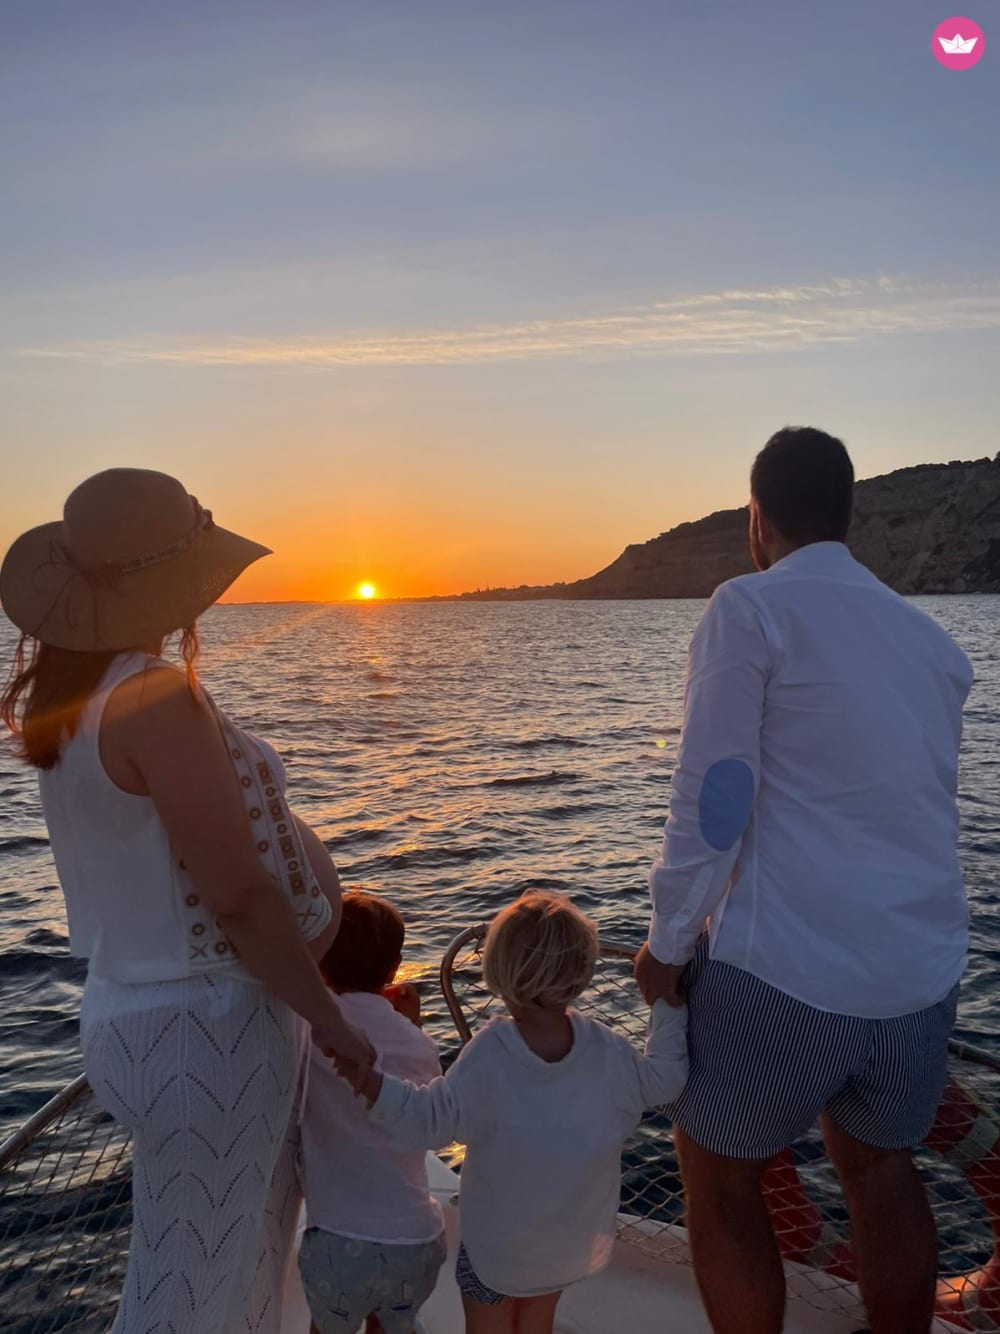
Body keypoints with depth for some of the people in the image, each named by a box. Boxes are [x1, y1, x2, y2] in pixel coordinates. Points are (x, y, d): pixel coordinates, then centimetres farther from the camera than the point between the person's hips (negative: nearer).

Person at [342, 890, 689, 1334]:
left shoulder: (491, 1053, -30)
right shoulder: (605, 1049, -22)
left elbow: (427, 1120, -26)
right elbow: (665, 1078, -8)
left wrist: (365, 1078, -32)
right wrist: (667, 999, -1)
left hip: (497, 1243, -3)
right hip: (573, 1243, 3)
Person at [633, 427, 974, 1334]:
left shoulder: (753, 608, -8)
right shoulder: (930, 637, 12)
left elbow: (712, 797, -14)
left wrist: (669, 942, -4)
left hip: (784, 968, -6)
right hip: (923, 970, 7)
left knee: (719, 1181, 16)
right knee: (881, 1167, 28)